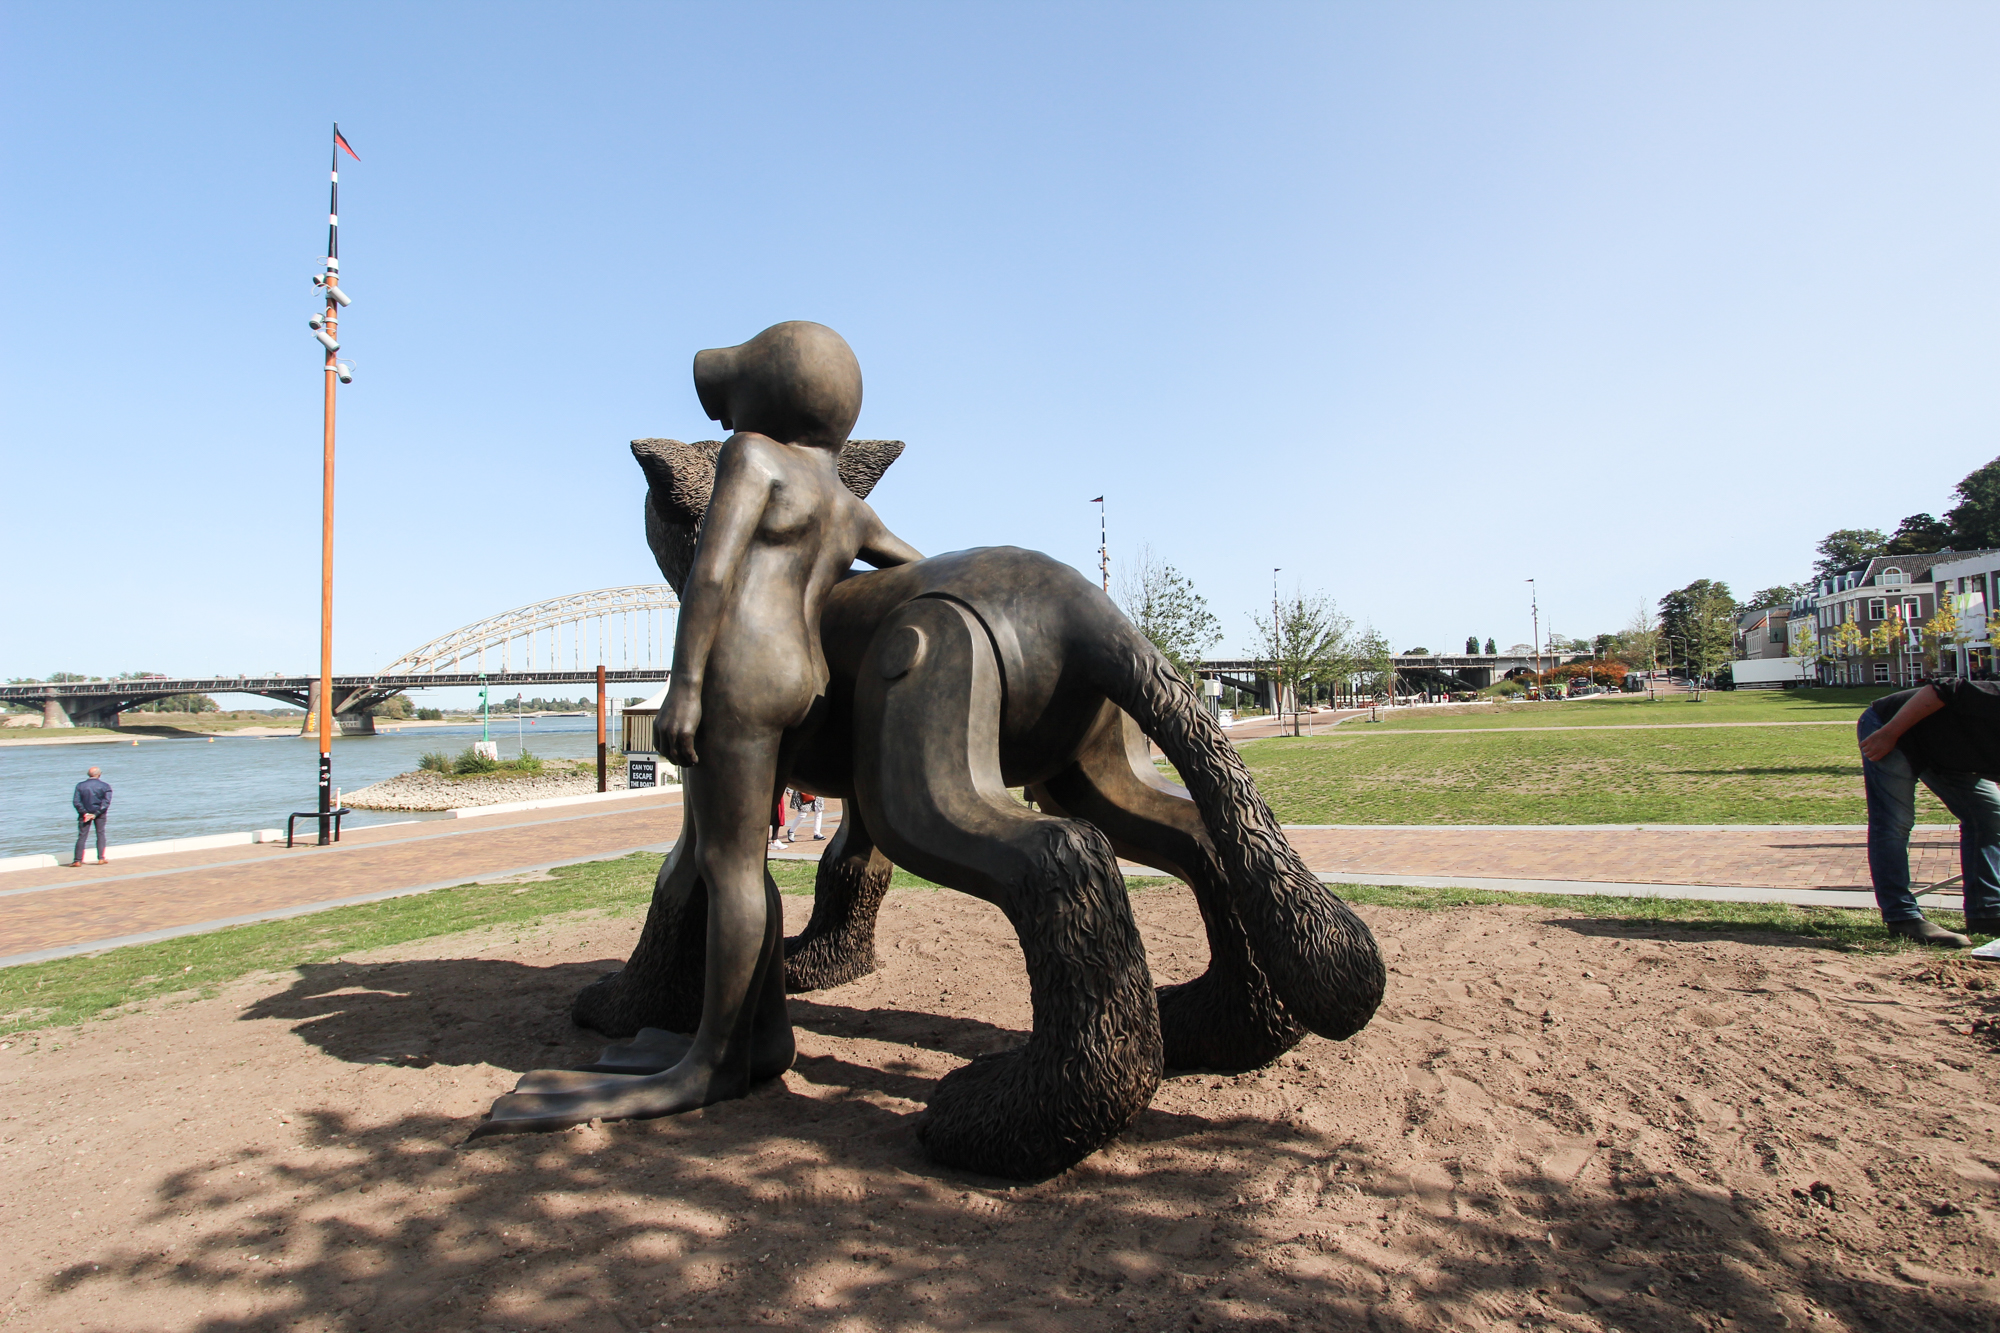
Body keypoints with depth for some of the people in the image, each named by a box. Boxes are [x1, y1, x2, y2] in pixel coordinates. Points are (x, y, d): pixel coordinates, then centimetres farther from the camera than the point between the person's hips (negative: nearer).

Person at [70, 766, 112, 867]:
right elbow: (106, 802, -12)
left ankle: (78, 860, 0)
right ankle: (101, 858, 6)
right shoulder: (105, 786, -5)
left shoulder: (80, 785, -2)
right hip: (99, 813, 0)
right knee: (100, 834, 10)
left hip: (85, 814, 0)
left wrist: (84, 813, -8)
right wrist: (96, 814, -10)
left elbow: (76, 801, -9)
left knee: (82, 836, 3)